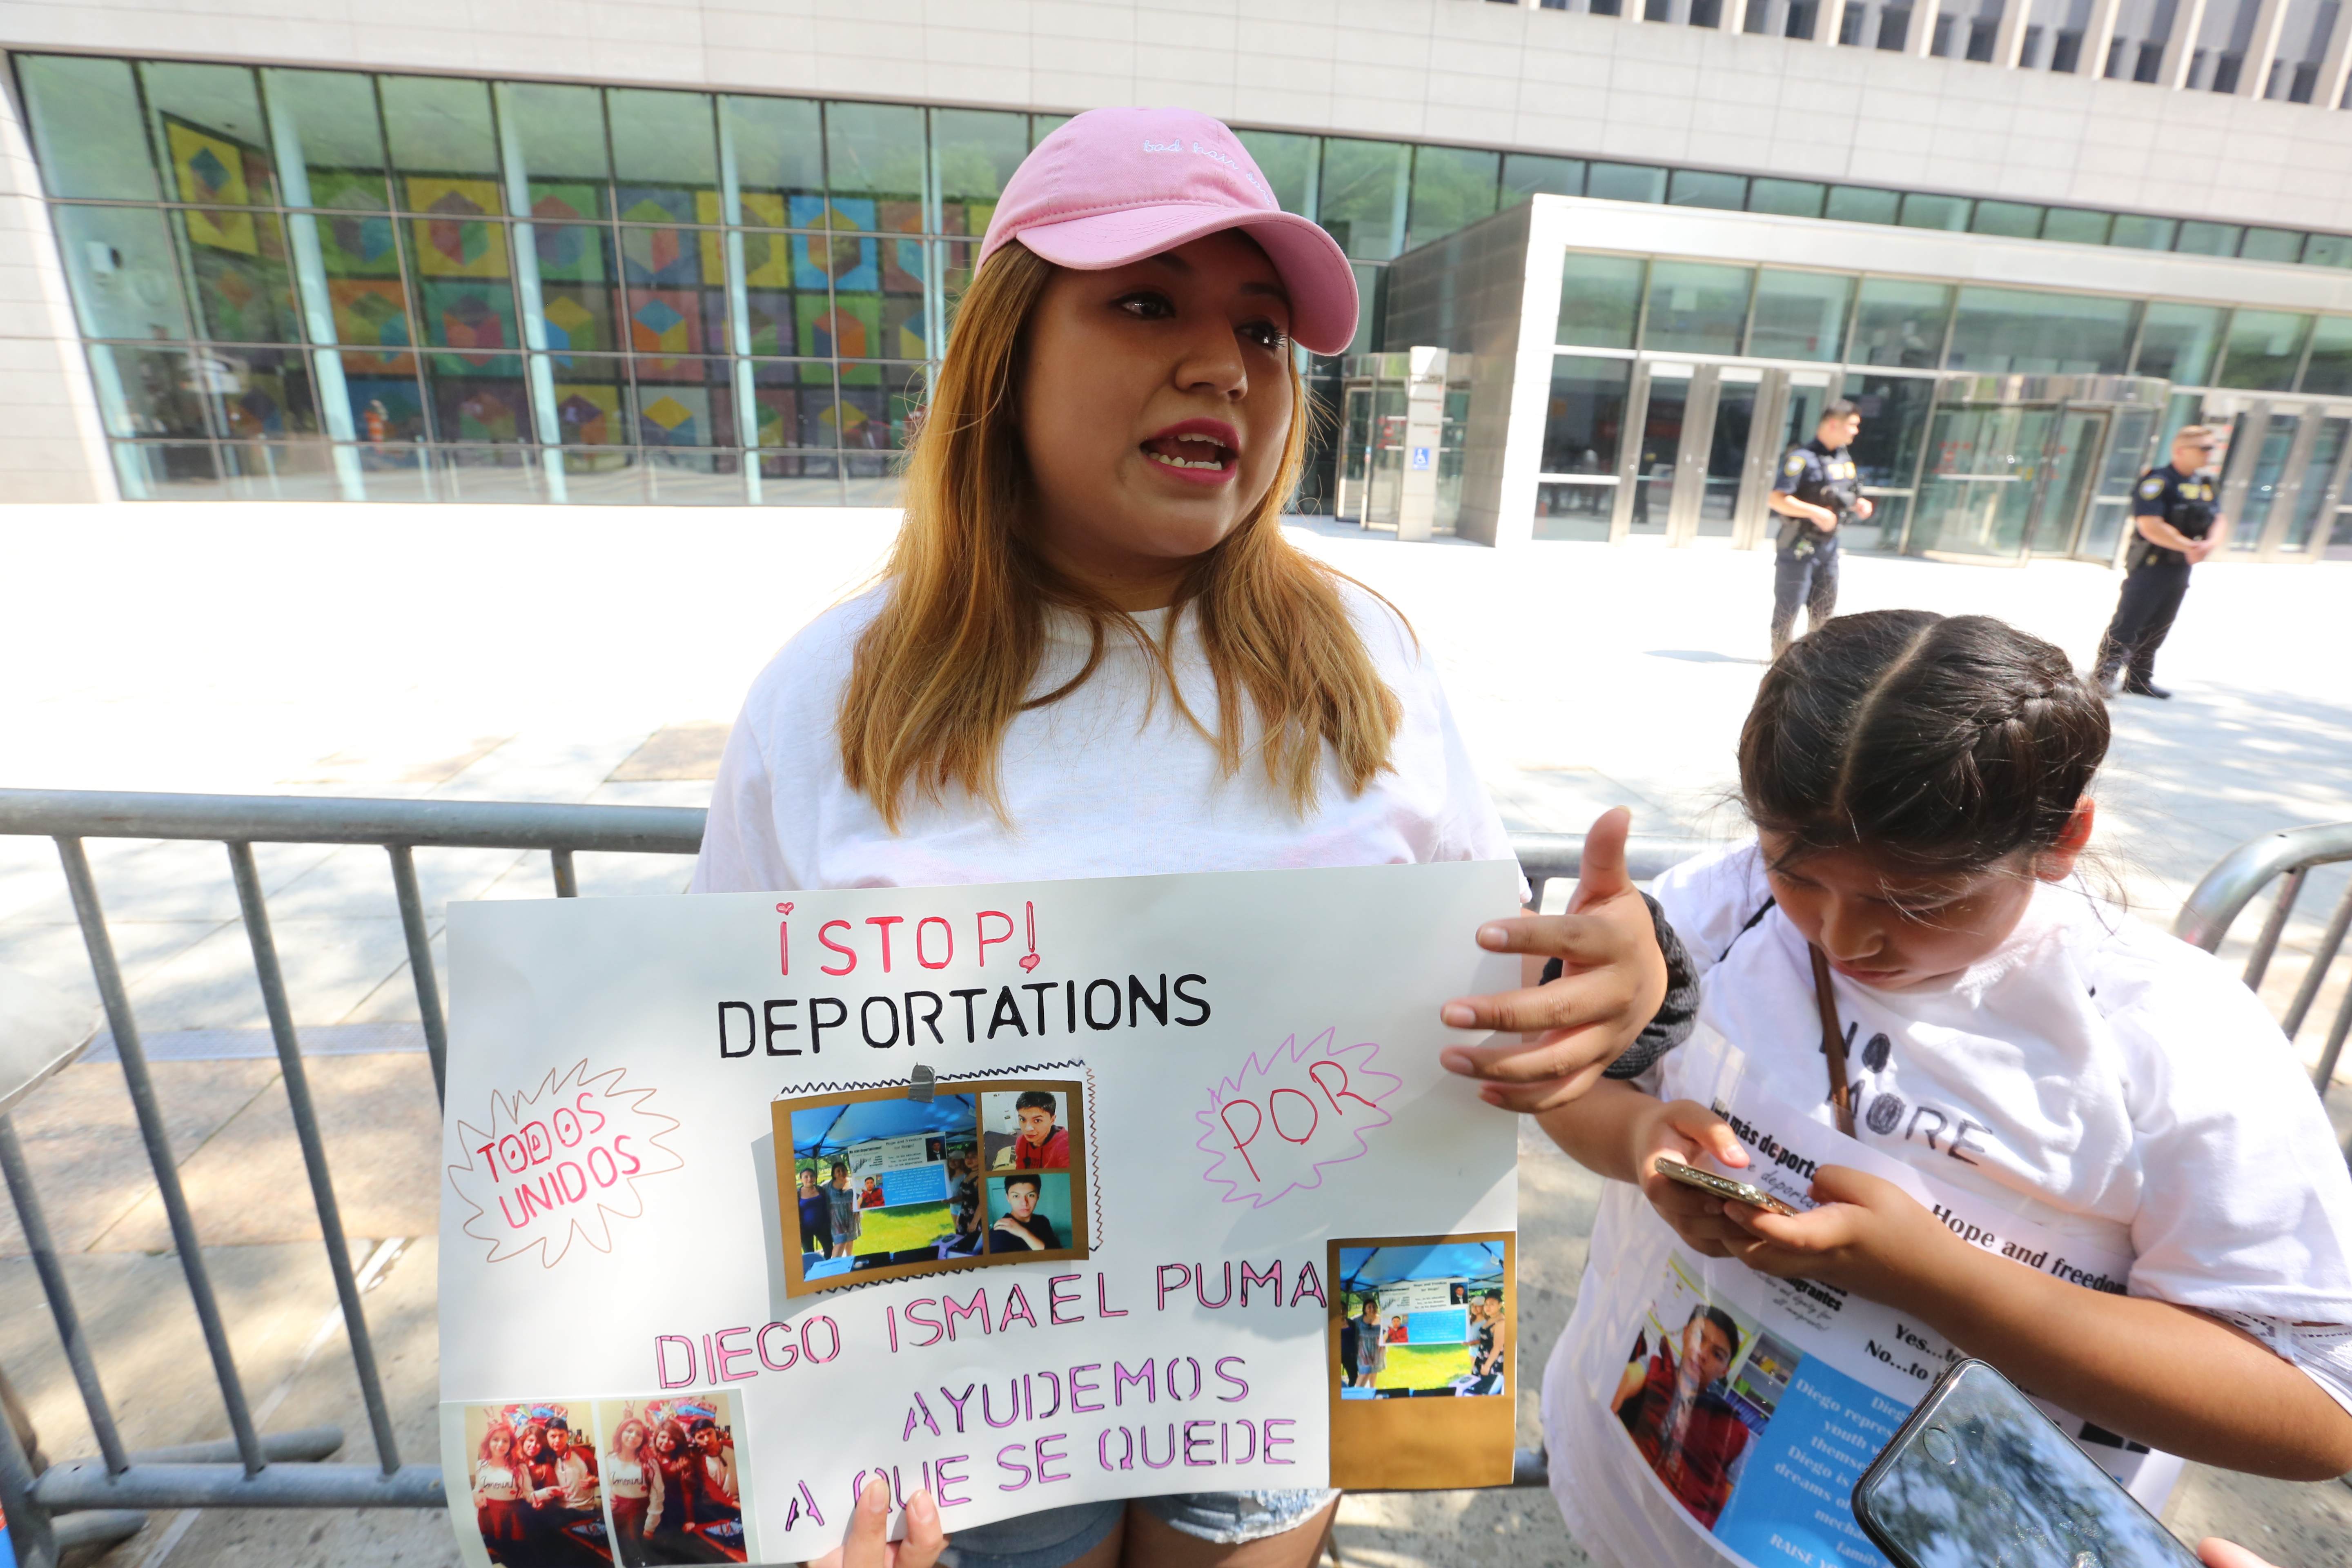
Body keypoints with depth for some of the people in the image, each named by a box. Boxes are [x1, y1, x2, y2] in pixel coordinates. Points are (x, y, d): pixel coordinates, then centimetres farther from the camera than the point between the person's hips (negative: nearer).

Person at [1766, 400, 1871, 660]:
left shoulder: (1844, 458, 12)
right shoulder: (1802, 458, -16)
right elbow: (1776, 499, -23)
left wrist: (1859, 505, 4)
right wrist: (1815, 512, -28)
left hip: (1828, 545, 8)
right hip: (1799, 547, -8)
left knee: (1824, 609, 14)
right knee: (1788, 608, 0)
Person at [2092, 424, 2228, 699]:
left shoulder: (2207, 486, 13)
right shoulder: (2158, 481, -13)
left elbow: (2220, 521, 10)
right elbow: (2151, 526, -22)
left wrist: (2210, 543, -11)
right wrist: (2188, 546, -20)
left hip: (2181, 568, 8)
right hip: (2151, 565, -8)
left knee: (2158, 628, 13)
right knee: (2126, 625, -9)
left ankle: (2139, 679, 20)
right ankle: (2103, 676, -6)